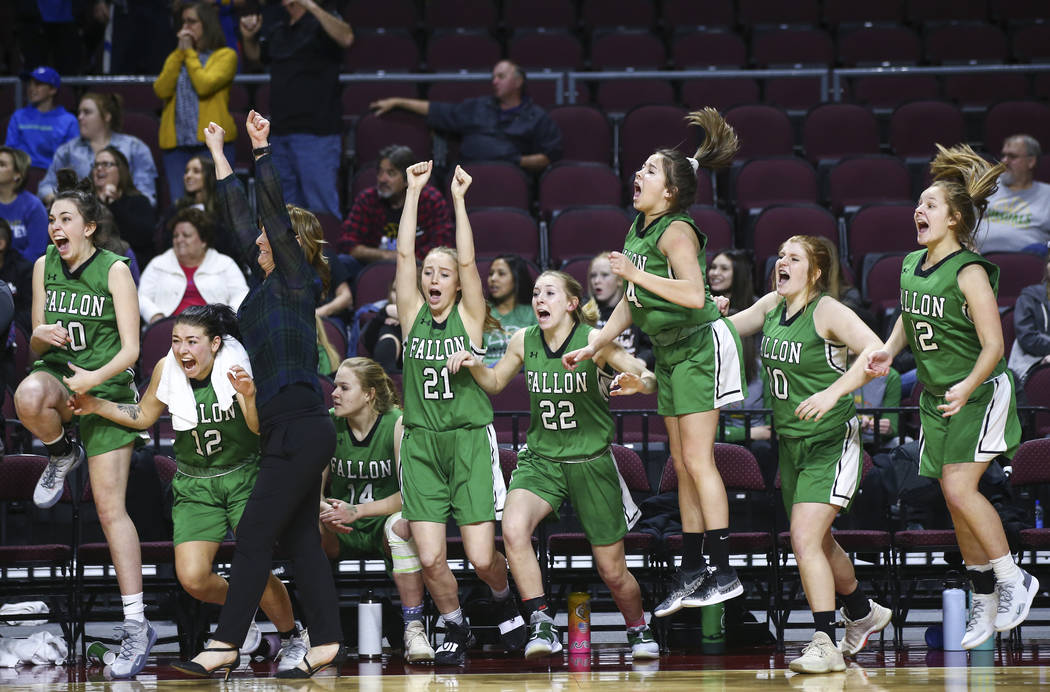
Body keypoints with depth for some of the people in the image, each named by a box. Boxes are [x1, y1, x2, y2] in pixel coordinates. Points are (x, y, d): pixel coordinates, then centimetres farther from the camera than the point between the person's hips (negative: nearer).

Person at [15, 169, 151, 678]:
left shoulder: (114, 270, -6)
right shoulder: (44, 267, 6)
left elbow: (130, 349, -8)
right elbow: (35, 346, 12)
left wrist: (96, 377, -26)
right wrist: (40, 336, -12)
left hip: (107, 388, -3)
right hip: (57, 377, 3)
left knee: (110, 507, -10)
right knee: (27, 397, -37)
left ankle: (136, 623, -8)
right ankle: (61, 455, -1)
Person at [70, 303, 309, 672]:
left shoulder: (238, 367, -17)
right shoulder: (166, 369, -8)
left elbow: (260, 430, -20)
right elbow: (144, 416, 9)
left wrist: (250, 397, -39)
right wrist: (98, 406, -4)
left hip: (245, 477, -3)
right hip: (194, 486, 3)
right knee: (192, 579, -12)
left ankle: (291, 638, 11)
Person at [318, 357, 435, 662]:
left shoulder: (398, 424, -12)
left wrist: (357, 511, -27)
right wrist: (326, 510, -25)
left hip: (382, 523, -3)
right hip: (341, 533, 3)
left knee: (401, 525, -36)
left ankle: (414, 629, -31)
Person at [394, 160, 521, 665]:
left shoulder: (470, 316, 3)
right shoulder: (413, 315, 8)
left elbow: (468, 262, -9)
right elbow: (404, 253, 1)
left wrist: (458, 199, -11)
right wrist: (414, 191, -2)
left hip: (469, 442, -2)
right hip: (421, 445, 2)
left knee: (482, 559, -7)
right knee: (430, 559, -6)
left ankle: (504, 602, 27)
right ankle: (456, 629, 19)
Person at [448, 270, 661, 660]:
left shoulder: (594, 341, -10)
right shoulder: (524, 341, 1)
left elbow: (649, 378, -13)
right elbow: (495, 382, 17)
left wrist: (638, 382, -37)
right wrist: (474, 365, -4)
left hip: (591, 463, -2)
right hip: (539, 460, 2)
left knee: (612, 571, 5)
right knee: (513, 529, -30)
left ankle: (639, 630, 35)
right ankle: (541, 625, -21)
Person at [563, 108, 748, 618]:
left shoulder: (675, 231, -17)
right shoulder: (637, 231, 11)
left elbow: (693, 294, -31)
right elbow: (630, 304, 20)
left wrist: (636, 274, -28)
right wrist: (593, 347, 17)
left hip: (701, 346, -9)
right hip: (669, 352, 9)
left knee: (697, 460, -12)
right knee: (682, 464, 9)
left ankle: (724, 573, -11)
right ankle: (691, 573, 13)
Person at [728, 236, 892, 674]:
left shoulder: (827, 310, -16)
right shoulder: (772, 305, 5)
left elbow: (875, 351, -30)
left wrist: (832, 393, -40)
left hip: (831, 444, -8)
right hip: (791, 443, 8)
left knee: (805, 539, -19)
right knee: (818, 542, 21)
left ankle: (825, 644, -16)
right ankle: (862, 613, 45)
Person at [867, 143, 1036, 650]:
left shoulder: (969, 271, -18)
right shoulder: (911, 265, 4)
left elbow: (993, 346, -20)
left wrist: (969, 386, -33)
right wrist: (890, 350, 5)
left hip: (980, 395, -7)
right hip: (935, 396, 7)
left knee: (959, 487, -19)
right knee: (954, 498, 7)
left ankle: (1012, 579, -3)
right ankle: (984, 599, 19)